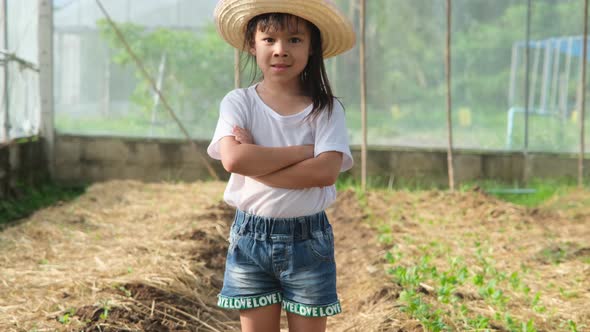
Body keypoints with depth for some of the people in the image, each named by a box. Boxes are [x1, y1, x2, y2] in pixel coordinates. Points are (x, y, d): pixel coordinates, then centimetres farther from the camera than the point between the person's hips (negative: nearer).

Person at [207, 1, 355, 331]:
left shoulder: (326, 108, -4)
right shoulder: (239, 102, -3)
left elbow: (326, 171, -18)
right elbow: (233, 158, -20)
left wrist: (255, 163, -18)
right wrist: (303, 151, -17)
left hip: (309, 240, -1)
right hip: (251, 238, 1)